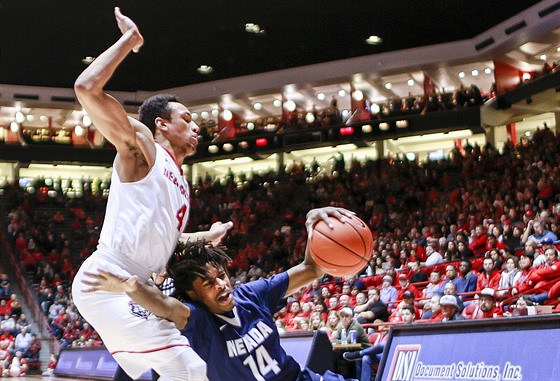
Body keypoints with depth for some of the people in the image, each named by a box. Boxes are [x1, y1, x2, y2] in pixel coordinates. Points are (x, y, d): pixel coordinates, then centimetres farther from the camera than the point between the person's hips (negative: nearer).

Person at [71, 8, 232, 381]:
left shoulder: (179, 182, 21)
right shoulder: (141, 146, -3)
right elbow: (87, 88, -16)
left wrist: (208, 237, 40)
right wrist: (129, 39, -7)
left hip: (132, 289, 10)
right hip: (107, 281, -10)